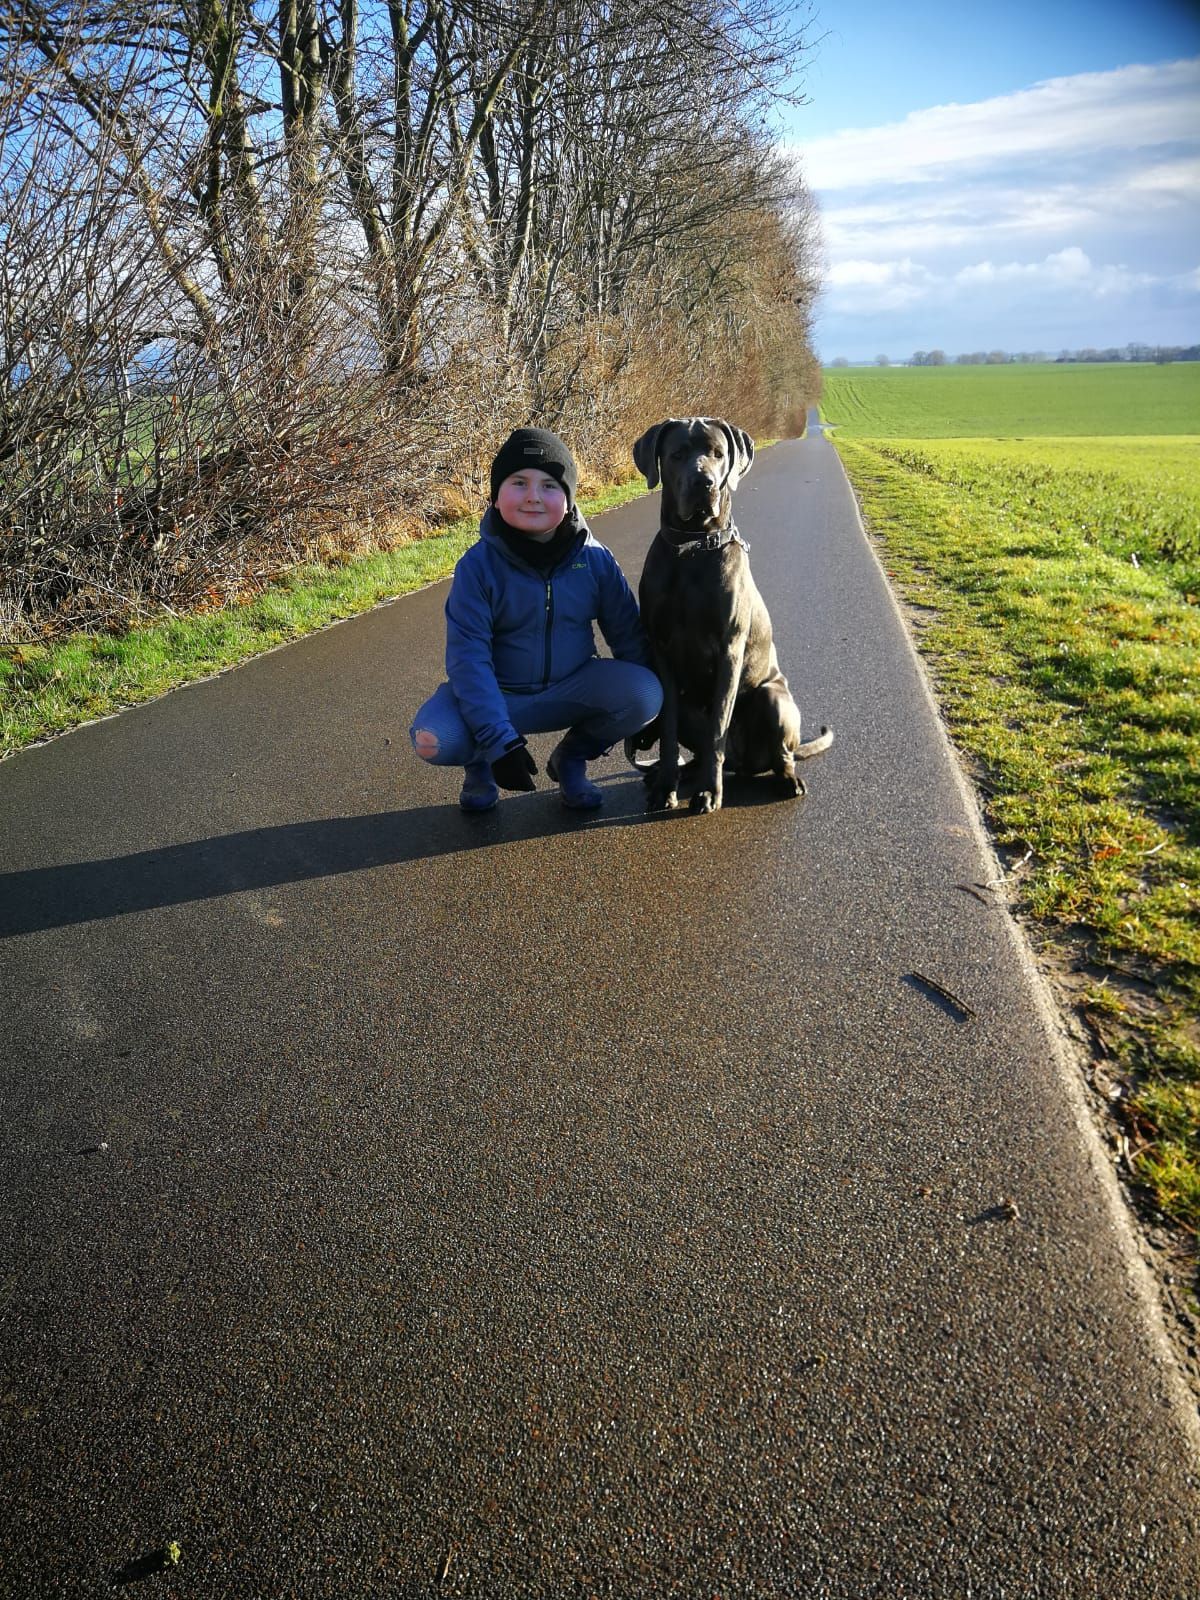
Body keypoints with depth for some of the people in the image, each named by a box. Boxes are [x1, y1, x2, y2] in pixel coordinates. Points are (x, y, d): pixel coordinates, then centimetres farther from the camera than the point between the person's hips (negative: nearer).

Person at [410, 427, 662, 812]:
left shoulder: (595, 560, -9)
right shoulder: (478, 565, -16)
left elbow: (628, 637, 0)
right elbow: (468, 658, -20)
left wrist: (645, 705, 0)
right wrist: (499, 742, -29)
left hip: (570, 690, 2)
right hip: (498, 694, -2)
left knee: (644, 695, -25)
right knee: (433, 739, -31)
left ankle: (572, 757, 6)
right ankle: (480, 761, 9)